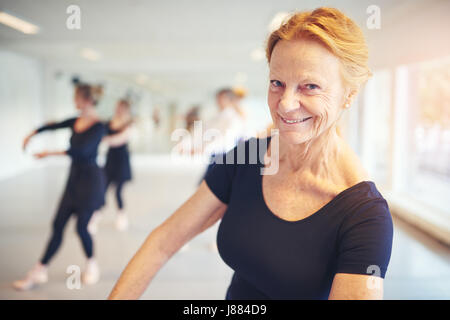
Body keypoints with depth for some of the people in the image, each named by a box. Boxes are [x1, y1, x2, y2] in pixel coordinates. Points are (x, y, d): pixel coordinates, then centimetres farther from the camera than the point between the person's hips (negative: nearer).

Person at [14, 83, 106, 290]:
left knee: (81, 226, -2)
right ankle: (39, 271, 9)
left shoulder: (98, 126, -15)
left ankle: (92, 265, 23)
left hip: (90, 180, -7)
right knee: (58, 225, 5)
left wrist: (51, 153, -28)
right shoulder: (75, 122, 6)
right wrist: (33, 134, 26)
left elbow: (82, 150, -27)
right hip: (74, 178, 7)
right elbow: (53, 126, 22)